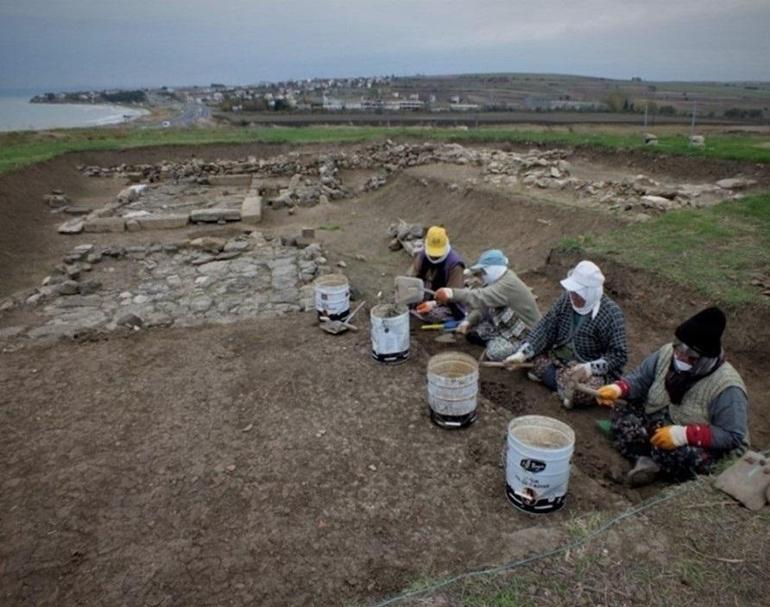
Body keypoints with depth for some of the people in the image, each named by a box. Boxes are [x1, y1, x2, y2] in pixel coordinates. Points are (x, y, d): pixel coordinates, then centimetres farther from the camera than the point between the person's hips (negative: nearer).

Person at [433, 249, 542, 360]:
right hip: (506, 324, 9)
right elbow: (484, 305, 3)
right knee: (473, 332, 0)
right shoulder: (498, 279, 0)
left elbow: (482, 298, -44)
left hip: (525, 331, -9)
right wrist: (468, 321, -13)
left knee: (495, 352, -26)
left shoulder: (508, 284, -31)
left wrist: (452, 293, -51)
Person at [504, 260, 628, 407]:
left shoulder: (611, 314, -20)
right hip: (561, 358, 6)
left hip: (595, 371, -6)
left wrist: (590, 368, -33)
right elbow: (546, 328, -8)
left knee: (582, 391, -36)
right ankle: (566, 382, -12)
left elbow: (619, 355, -19)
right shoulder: (567, 299, -5)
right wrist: (522, 353, -20)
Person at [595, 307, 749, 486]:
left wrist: (684, 434, -36)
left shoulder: (727, 387, -26)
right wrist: (617, 389, -22)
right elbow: (640, 379, 1)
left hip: (698, 446, -6)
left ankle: (648, 459, -6)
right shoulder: (667, 353, -11)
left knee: (685, 456, -37)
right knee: (623, 414, -13)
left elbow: (734, 437, -25)